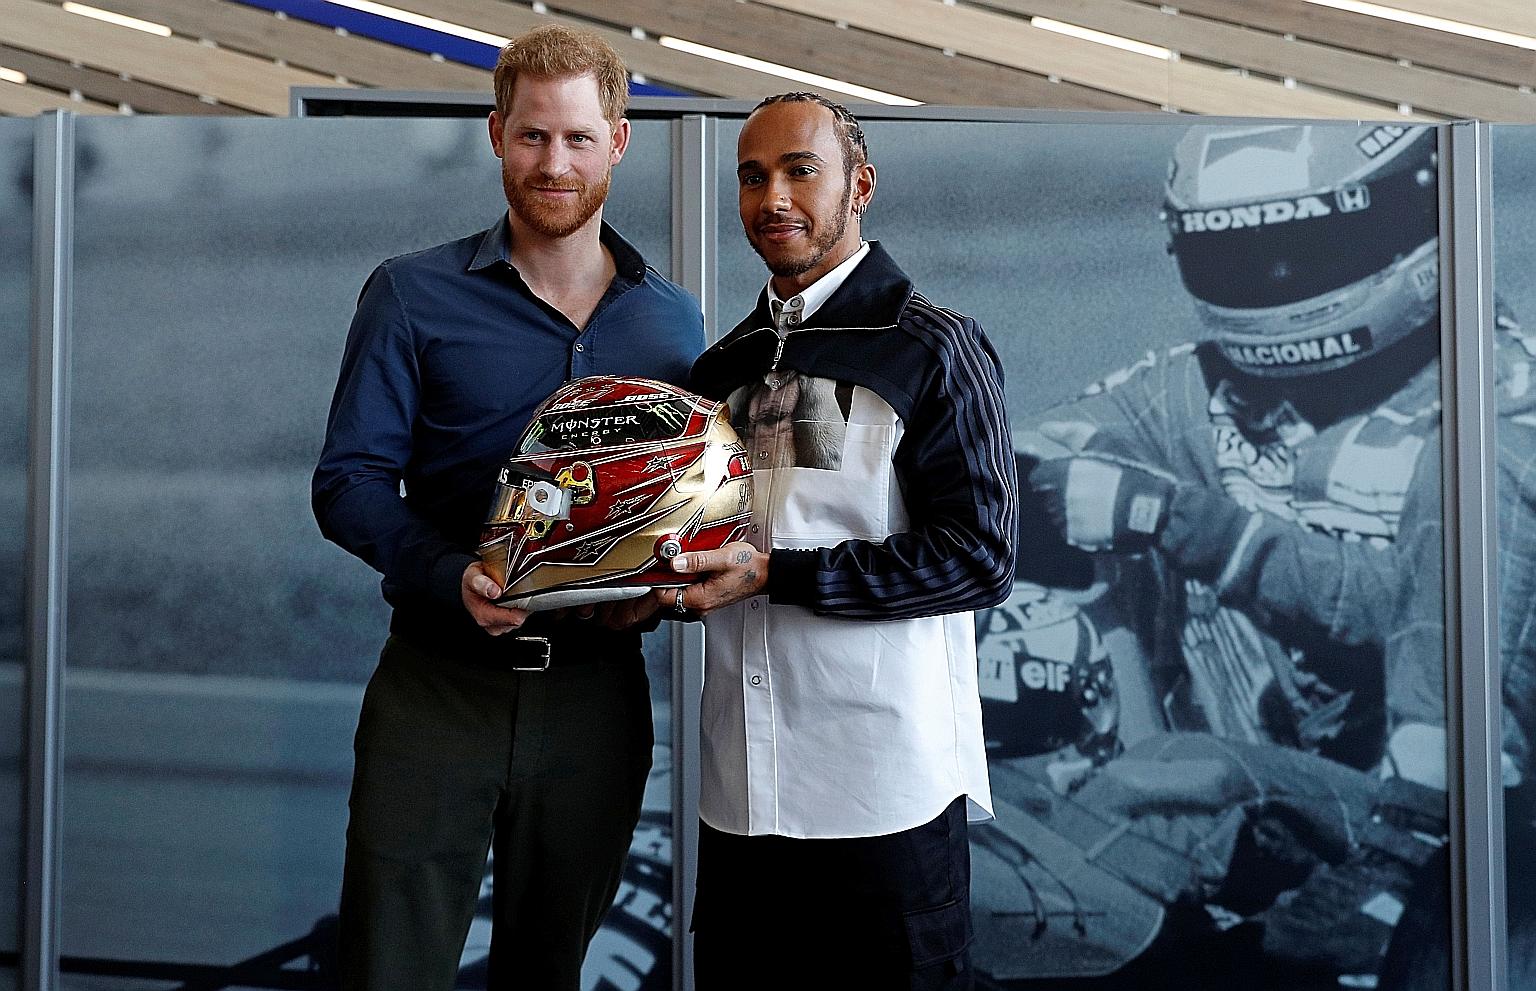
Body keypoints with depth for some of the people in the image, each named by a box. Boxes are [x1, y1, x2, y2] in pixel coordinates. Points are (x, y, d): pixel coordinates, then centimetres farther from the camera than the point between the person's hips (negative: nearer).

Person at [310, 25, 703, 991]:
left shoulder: (673, 319, 9)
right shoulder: (414, 296, 0)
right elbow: (350, 480, -5)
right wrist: (450, 576, -22)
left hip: (597, 689, 3)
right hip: (441, 684, -2)